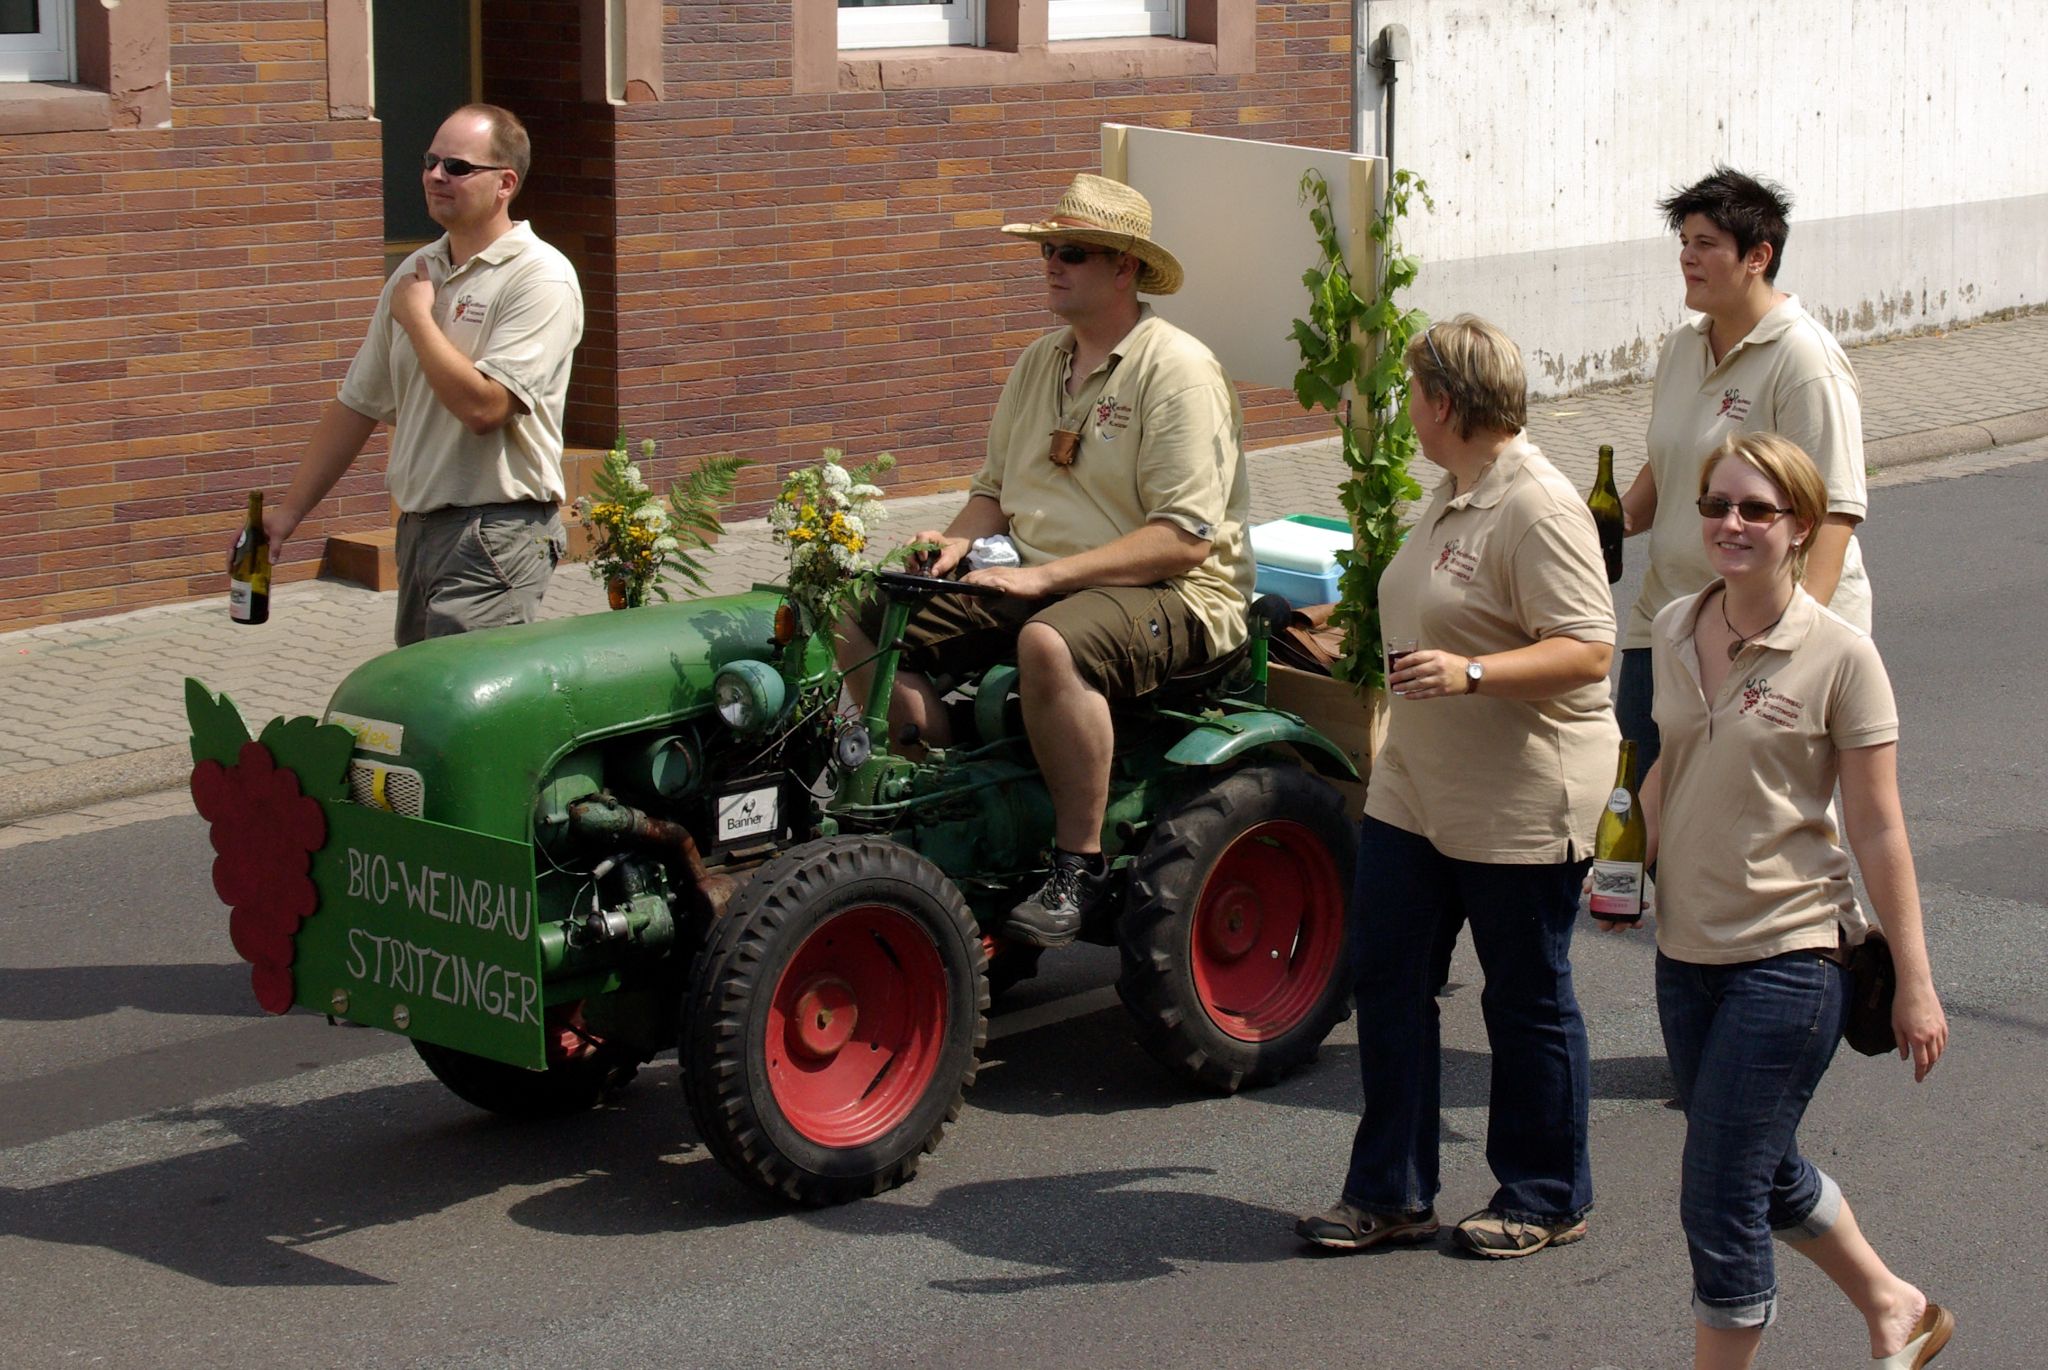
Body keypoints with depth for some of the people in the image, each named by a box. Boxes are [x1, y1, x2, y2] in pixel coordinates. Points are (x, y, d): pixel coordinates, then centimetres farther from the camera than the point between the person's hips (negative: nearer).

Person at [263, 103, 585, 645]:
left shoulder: (539, 277, -9)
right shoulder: (416, 272, 14)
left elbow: (483, 406, -21)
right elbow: (359, 404, 19)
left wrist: (417, 317, -8)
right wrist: (289, 510, 16)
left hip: (496, 530, -8)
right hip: (418, 528, 8)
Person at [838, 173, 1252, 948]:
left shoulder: (1176, 370, -12)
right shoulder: (1040, 364, 14)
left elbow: (1186, 537, -20)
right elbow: (996, 489, 23)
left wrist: (1046, 574, -25)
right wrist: (958, 541, -2)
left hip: (1175, 595, -8)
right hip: (1039, 583, 8)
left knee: (1049, 644, -41)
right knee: (862, 629, -7)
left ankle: (1081, 866, -27)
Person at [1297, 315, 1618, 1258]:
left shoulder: (1538, 508, -19)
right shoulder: (1453, 495, 11)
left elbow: (1586, 651, -25)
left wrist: (1469, 674, -35)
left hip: (1522, 807, -9)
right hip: (1416, 789, 9)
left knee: (1528, 1001, 5)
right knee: (1388, 978, 8)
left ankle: (1545, 1201, 20)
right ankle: (1390, 1193, 17)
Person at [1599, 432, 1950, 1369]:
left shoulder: (1839, 655, -13)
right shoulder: (1675, 632, 3)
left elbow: (1876, 828, -11)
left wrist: (1914, 983, -10)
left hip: (1786, 958, -7)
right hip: (1686, 950, 7)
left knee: (1720, 1202, -6)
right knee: (1764, 1174, 20)